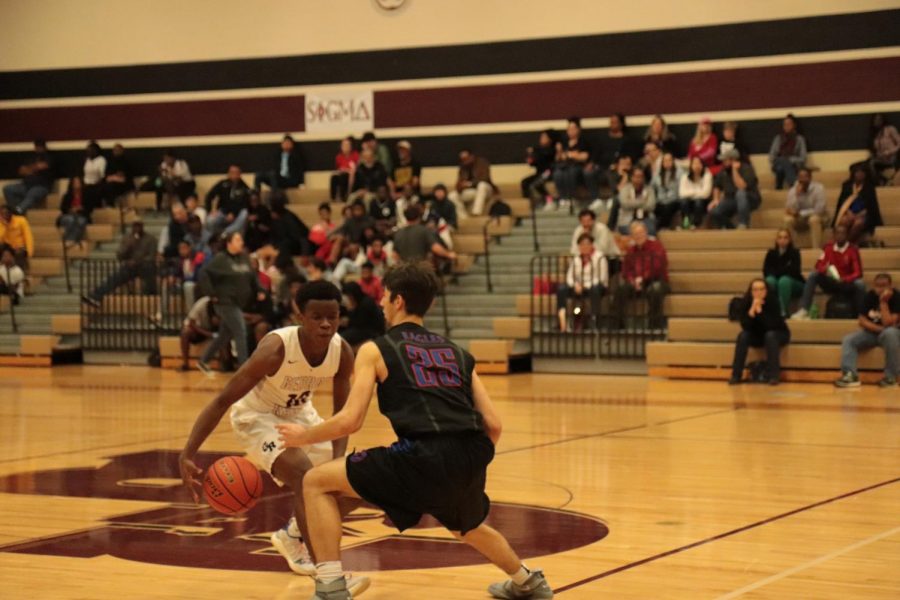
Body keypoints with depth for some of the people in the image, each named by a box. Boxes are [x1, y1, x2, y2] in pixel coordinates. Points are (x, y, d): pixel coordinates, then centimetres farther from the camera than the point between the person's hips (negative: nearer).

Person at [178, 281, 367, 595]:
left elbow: (342, 412, -6)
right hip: (256, 415, -7)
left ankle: (291, 536, 38)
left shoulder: (343, 352, -21)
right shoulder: (275, 348, -37)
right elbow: (222, 400, -33)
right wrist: (187, 455, -39)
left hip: (297, 411, 7)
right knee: (304, 478, -26)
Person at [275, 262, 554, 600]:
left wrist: (303, 437, 19)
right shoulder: (457, 353, 24)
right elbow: (493, 426, 19)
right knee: (467, 526, 40)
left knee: (317, 483, 9)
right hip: (470, 460, 6)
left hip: (424, 456, -6)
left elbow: (350, 421, 1)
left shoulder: (375, 350, 11)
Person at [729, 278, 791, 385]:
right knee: (743, 336, -25)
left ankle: (773, 375, -30)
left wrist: (760, 310, -42)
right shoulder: (746, 303, -18)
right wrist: (752, 310, -38)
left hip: (778, 335, -3)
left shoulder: (772, 302, -25)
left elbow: (773, 325, -34)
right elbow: (745, 327, -24)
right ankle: (736, 375, -19)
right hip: (757, 336, 3)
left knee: (770, 335, -34)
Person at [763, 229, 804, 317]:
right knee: (770, 280, -32)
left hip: (794, 284, -2)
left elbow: (794, 271, -15)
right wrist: (785, 269, -20)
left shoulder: (794, 253, -2)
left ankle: (783, 311, -36)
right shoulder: (771, 253, 5)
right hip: (776, 282, 2)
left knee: (784, 280, -36)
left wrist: (776, 271, -12)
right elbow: (766, 271, -6)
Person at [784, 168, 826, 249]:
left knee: (814, 219, -37)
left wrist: (800, 213, -20)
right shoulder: (792, 190, -8)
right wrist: (797, 195, -28)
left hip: (817, 217, -3)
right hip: (800, 220, 3)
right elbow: (792, 211, -17)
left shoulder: (818, 188, -17)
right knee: (788, 219, -27)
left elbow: (819, 210, -22)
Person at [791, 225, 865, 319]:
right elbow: (819, 265, -3)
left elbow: (858, 273, -15)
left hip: (847, 284, -3)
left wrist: (844, 280, -33)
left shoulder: (853, 249, -10)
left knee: (860, 284, -34)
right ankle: (803, 310, -29)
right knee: (813, 275, -22)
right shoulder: (828, 247, 1)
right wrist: (825, 270, -28)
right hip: (831, 283, 3)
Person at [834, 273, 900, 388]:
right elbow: (862, 321, -5)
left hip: (890, 333, -5)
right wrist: (880, 328, -18)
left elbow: (887, 323, -24)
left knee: (890, 332, -39)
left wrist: (883, 302, -26)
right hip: (871, 332, 5)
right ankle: (851, 375, -34)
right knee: (848, 339, -18)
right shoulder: (870, 296, -2)